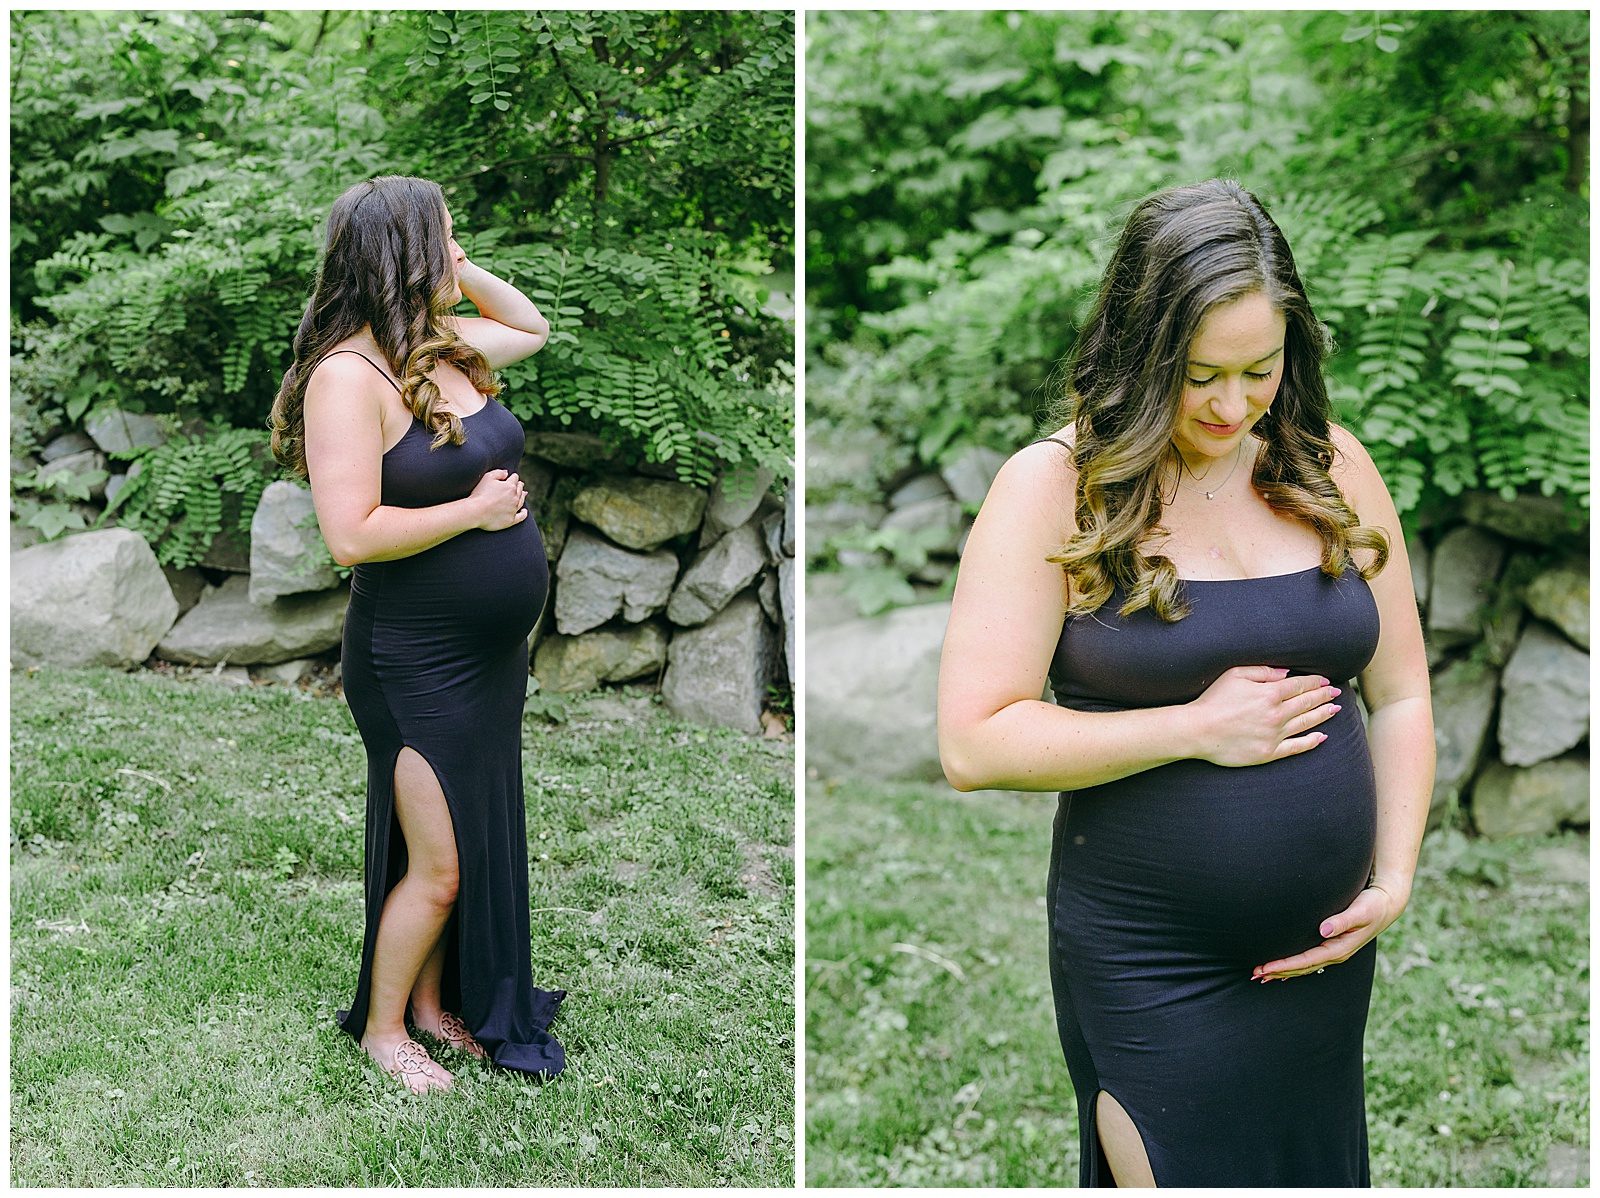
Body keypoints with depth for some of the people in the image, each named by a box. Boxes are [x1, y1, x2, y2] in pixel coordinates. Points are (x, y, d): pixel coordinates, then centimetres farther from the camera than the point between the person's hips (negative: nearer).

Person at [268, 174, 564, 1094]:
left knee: (479, 846, 18)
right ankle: (382, 1028, 25)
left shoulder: (449, 346, 6)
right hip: (418, 665, -8)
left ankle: (433, 1000, 37)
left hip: (492, 654, 8)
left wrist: (462, 272, 10)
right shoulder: (350, 372, -19)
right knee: (436, 868, 3)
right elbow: (353, 534, -26)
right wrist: (475, 510, -17)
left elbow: (533, 328, 27)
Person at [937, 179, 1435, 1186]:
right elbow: (975, 744, -16)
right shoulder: (1056, 488, -11)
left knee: (1317, 1170, 19)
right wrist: (1196, 730, -18)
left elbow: (1401, 695, 9)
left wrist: (1393, 879, -2)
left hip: (1323, 951, 5)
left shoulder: (1331, 467, 3)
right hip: (1152, 969, -4)